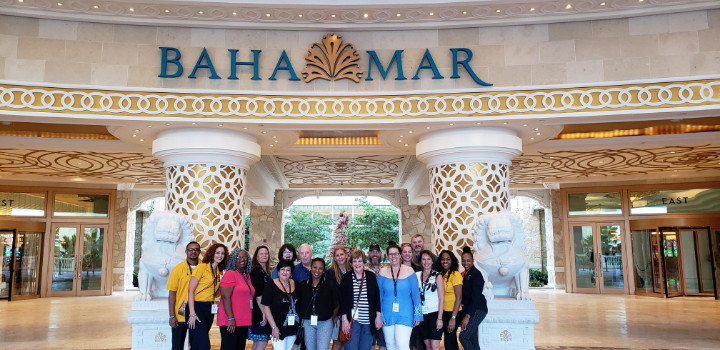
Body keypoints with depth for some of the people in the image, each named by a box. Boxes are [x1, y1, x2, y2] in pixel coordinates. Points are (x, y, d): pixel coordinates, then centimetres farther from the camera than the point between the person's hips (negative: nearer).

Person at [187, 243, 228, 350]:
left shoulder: (219, 272, 13)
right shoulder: (201, 267, -7)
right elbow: (190, 290, -12)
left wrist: (222, 286, 2)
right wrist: (192, 314, -17)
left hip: (209, 309, 7)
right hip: (197, 307, -7)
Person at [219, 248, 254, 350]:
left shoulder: (247, 276, 14)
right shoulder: (230, 274, -9)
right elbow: (225, 297, -16)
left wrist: (248, 319, 14)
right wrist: (231, 319, -21)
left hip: (244, 321, 8)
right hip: (230, 321, -8)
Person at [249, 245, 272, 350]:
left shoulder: (265, 271, 15)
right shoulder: (257, 271, -11)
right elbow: (258, 295, -17)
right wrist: (264, 313, -19)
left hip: (264, 311, 9)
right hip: (259, 312, -9)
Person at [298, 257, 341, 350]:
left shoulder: (331, 285, -3)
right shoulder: (303, 285, 3)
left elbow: (337, 305, 3)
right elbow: (299, 304, 10)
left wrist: (332, 319, 5)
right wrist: (301, 319, 5)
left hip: (325, 323, -3)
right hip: (307, 323, 3)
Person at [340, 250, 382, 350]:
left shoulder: (371, 276, 6)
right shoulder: (346, 278, 2)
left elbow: (377, 297, 8)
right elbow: (342, 300, -1)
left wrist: (378, 316, 2)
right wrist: (344, 319, -8)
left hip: (369, 321, 2)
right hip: (352, 320, -2)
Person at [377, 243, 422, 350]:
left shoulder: (409, 271, -1)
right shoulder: (383, 271, 2)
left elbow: (416, 294, 1)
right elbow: (379, 295, 6)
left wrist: (417, 315, 0)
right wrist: (378, 315, 2)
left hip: (405, 315, -2)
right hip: (387, 315, 2)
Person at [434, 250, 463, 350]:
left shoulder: (455, 274, -11)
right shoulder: (441, 275, 8)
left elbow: (459, 297, -14)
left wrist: (453, 317, -18)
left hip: (453, 312, -6)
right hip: (443, 312, 7)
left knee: (449, 341, -5)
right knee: (450, 340, 15)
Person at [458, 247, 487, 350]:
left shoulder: (475, 273, -12)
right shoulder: (465, 274, 13)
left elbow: (475, 296, -18)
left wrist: (468, 316, -20)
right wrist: (464, 315, 9)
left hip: (477, 310, -8)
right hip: (469, 310, 8)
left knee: (463, 337, -14)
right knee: (472, 340, 10)